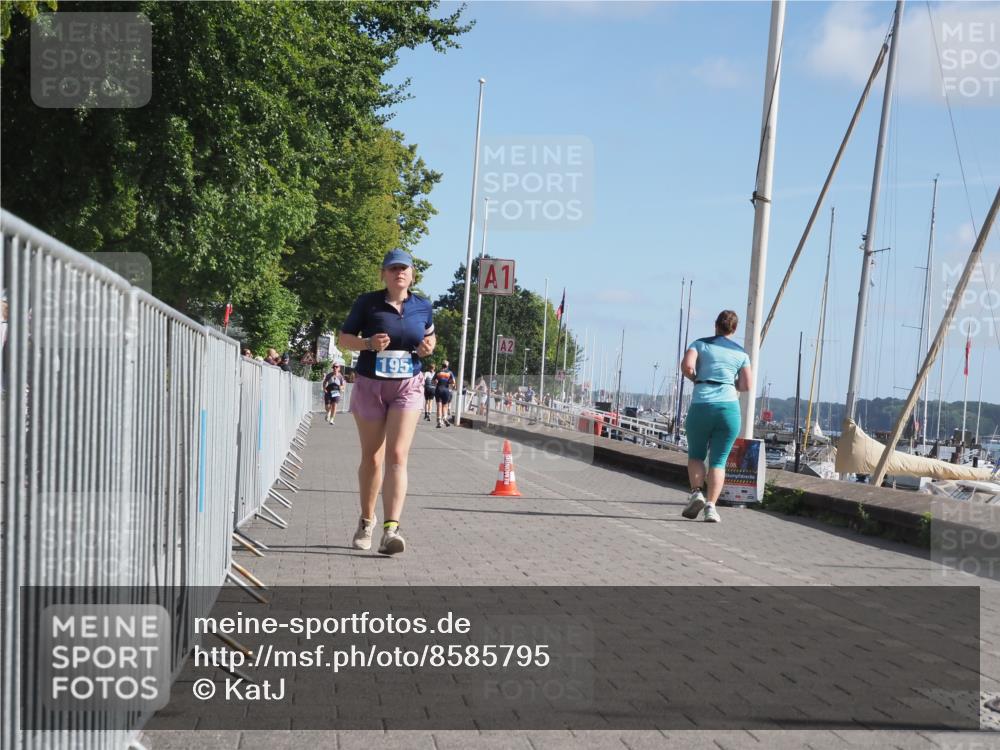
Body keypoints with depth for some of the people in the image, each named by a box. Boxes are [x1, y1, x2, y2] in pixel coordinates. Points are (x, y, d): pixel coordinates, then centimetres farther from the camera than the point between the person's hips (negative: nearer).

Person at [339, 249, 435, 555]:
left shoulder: (423, 306, 4)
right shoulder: (367, 303, -3)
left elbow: (429, 335, 21)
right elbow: (344, 338, 2)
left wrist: (429, 346, -2)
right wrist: (369, 343, -17)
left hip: (408, 387, 0)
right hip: (369, 384, 0)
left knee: (397, 456, -14)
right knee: (371, 458, 10)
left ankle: (391, 529, -21)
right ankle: (366, 522, 31)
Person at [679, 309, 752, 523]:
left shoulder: (701, 344, 8)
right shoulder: (740, 352, 13)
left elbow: (686, 365, -9)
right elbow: (746, 386, 6)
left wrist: (696, 379, 10)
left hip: (701, 406, -1)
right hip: (729, 408, 1)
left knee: (696, 454, 17)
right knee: (718, 461, 6)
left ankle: (696, 492, -5)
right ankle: (711, 505, -9)